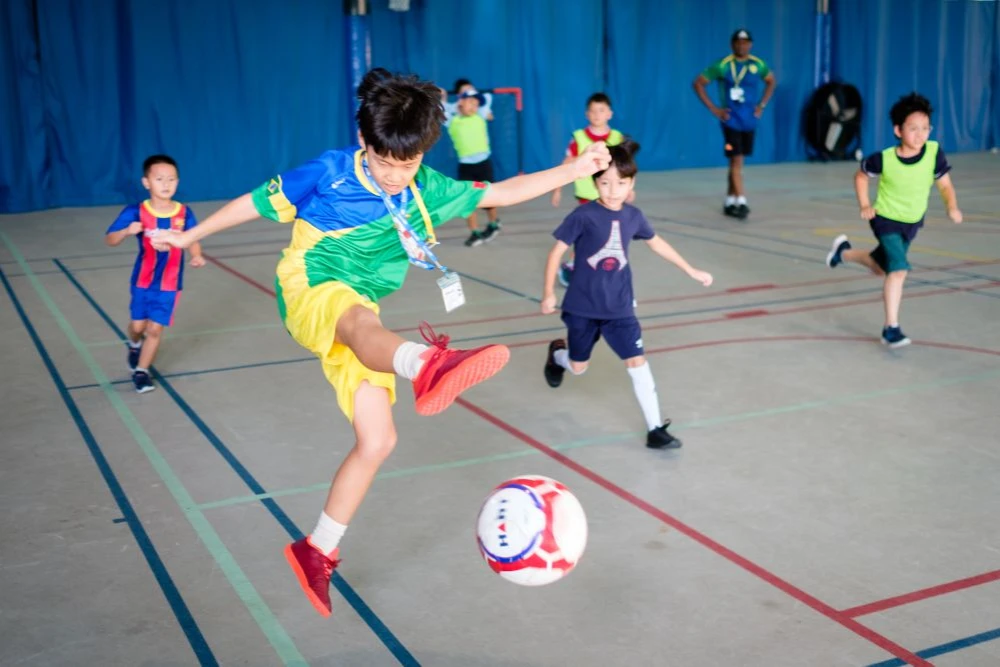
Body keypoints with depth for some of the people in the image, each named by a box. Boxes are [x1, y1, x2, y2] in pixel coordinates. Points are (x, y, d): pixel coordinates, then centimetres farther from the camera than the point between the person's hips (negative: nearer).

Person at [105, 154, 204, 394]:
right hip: (143, 280, 0)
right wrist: (127, 231, -36)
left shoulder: (184, 213, -12)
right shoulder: (135, 212, -15)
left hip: (170, 284, 0)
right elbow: (110, 240, -16)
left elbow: (192, 240, -3)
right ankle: (134, 344, 48)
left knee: (155, 329, 3)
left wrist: (196, 256, -24)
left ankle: (141, 371, 22)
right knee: (138, 325, 10)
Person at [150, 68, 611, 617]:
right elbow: (258, 201, 0)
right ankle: (429, 366, -81)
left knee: (377, 440, -3)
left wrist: (573, 170, 3)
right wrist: (189, 236, 9)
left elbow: (499, 192, 8)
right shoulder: (329, 174, -11)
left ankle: (317, 552, 15)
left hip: (357, 316, 6)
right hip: (310, 292, -6)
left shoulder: (425, 190, 0)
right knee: (360, 318, -43)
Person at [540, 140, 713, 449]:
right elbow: (557, 252, -10)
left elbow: (657, 243, 16)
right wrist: (548, 294, -10)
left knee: (637, 361, -6)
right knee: (578, 368, 13)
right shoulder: (583, 215, -16)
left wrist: (691, 270, 21)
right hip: (582, 307, -2)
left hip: (619, 308, 2)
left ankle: (655, 430, 1)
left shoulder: (633, 216, -2)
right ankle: (557, 353, 50)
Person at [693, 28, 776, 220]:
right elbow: (698, 83, -6)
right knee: (736, 161, -12)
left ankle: (729, 201, 21)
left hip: (749, 120, 5)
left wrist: (762, 105, 9)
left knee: (737, 161, 12)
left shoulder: (758, 65, 2)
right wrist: (713, 108, -10)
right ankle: (741, 202, -15)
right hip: (731, 120, -4)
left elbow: (771, 81, 21)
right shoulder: (723, 65, -10)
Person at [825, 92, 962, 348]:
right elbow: (861, 175, -5)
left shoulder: (934, 152, -21)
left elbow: (945, 185, -11)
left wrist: (952, 207, -29)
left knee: (879, 267, 22)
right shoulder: (884, 159, -25)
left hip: (912, 223, 4)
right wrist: (864, 205, -12)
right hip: (886, 220, -4)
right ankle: (891, 328, -9)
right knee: (898, 269, -21)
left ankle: (844, 251, 53)